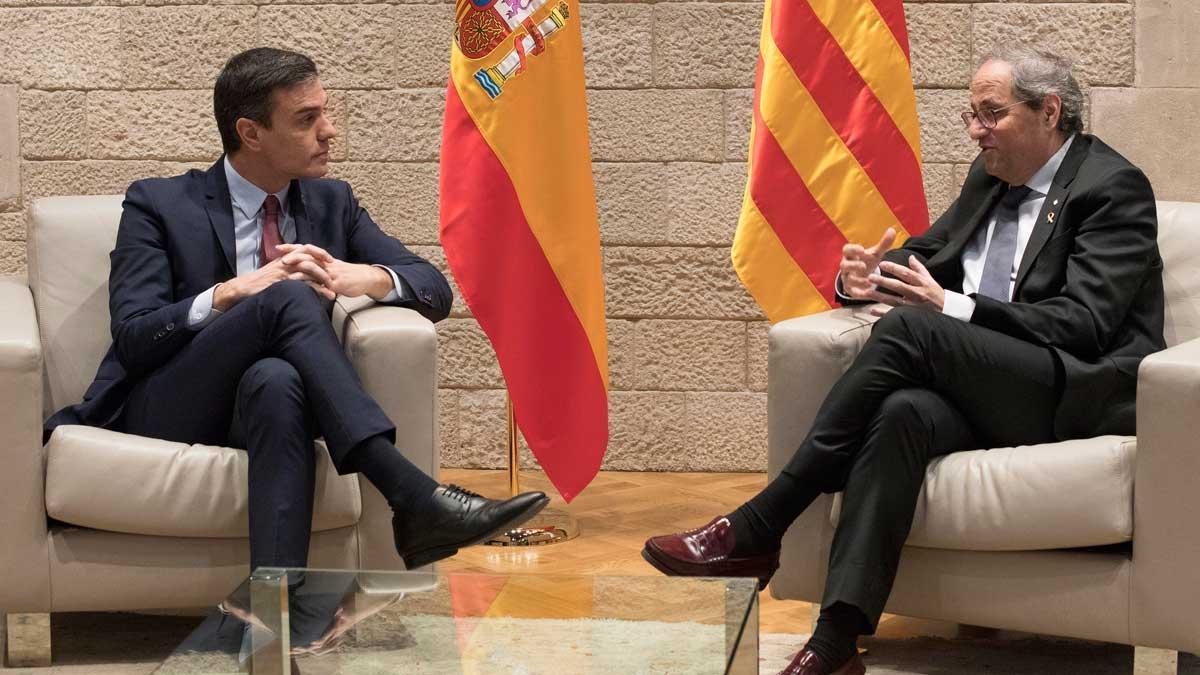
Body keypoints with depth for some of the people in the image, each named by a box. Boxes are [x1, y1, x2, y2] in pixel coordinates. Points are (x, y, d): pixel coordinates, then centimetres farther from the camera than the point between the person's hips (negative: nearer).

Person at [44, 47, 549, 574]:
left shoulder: (332, 203, 16)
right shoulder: (159, 204, 4)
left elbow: (435, 291, 11)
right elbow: (132, 339, -5)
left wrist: (362, 277, -12)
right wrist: (231, 293, -21)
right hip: (167, 413, -2)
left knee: (276, 380, -38)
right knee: (288, 298, -31)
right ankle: (413, 498, -41)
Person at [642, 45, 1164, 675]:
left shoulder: (1114, 187, -5)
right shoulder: (991, 175, 19)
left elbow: (1084, 322, -15)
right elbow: (928, 251, 25)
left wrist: (951, 308, -25)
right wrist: (864, 277, -1)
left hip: (1085, 395, -6)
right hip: (989, 393, 6)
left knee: (906, 329, -29)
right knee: (901, 414, -31)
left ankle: (756, 530, -26)